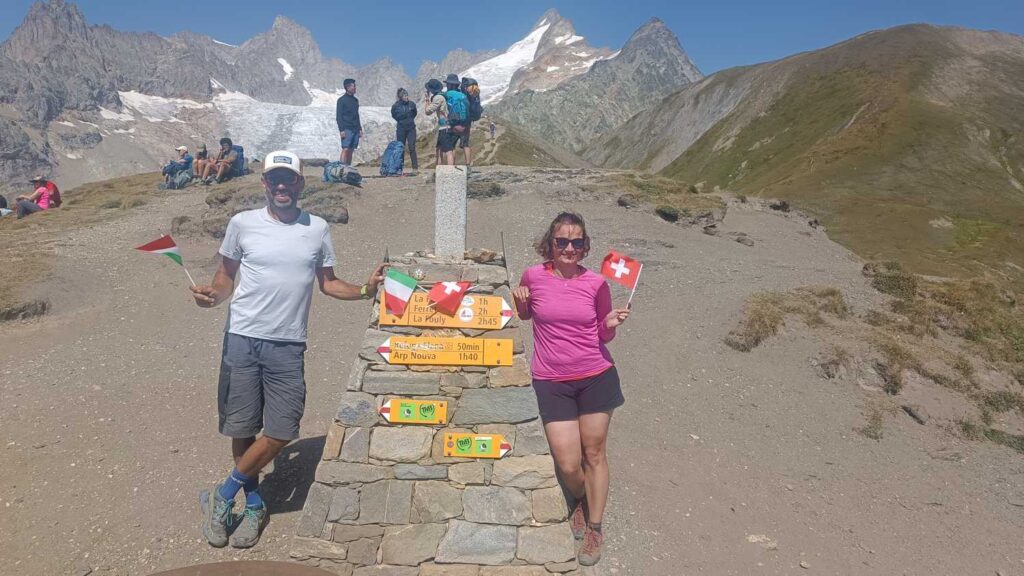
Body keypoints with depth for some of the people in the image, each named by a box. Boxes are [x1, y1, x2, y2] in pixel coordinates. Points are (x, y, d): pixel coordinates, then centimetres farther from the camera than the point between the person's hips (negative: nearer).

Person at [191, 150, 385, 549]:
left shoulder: (317, 229, 4)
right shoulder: (242, 223, 1)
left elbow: (327, 283, 12)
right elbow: (226, 277, 9)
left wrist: (364, 291, -4)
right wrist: (212, 295, -12)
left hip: (287, 347, 1)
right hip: (242, 340, 0)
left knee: (280, 433, -2)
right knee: (241, 429, 7)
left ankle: (222, 497, 21)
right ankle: (255, 505, 30)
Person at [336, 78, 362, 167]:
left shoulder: (355, 100, 17)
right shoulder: (342, 100, -2)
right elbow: (338, 116, -6)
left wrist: (360, 128, 16)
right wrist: (341, 130, -14)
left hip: (355, 129, 6)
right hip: (347, 129, -6)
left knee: (351, 150, 5)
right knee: (345, 149, -12)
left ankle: (349, 166, 9)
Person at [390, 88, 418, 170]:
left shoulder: (412, 104, -4)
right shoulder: (395, 106, -7)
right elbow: (394, 115, 11)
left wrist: (410, 120, 7)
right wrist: (400, 121, 6)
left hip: (411, 128, 0)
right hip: (401, 129, 0)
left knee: (412, 147, -3)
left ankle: (415, 166, 2)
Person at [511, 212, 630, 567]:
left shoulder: (596, 283, -3)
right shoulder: (533, 276, -4)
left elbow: (604, 335, 9)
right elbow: (525, 315, 15)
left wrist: (612, 324, -13)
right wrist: (521, 302, -6)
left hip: (595, 377, 1)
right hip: (551, 381, 0)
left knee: (594, 453, 9)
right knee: (568, 464, -2)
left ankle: (594, 526, 31)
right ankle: (581, 501, 34)